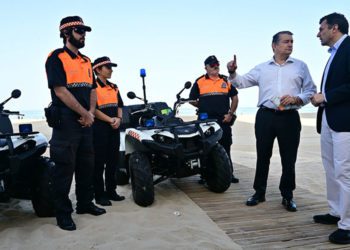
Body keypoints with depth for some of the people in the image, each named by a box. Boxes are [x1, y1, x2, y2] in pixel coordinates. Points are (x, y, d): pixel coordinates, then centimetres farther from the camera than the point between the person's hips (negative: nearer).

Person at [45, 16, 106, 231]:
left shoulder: (86, 61, 17)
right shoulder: (57, 58, -7)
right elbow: (61, 91, -15)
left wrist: (91, 113, -2)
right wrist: (85, 114, -13)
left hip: (86, 122, 8)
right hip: (66, 122, -7)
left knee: (87, 165, 14)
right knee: (65, 168, -2)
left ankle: (85, 203, 28)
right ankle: (63, 213, 10)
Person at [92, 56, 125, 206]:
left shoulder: (114, 87, 16)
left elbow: (119, 106, 15)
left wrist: (118, 119, -4)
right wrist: (110, 120, -15)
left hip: (114, 129, 7)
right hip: (99, 128, -7)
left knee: (113, 161, 12)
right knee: (99, 163, -1)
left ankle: (111, 191, 23)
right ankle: (99, 195, 7)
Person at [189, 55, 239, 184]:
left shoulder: (226, 80, 11)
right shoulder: (199, 81, 5)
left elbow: (234, 97, 13)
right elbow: (192, 100, 11)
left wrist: (230, 113, 4)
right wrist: (203, 108, 5)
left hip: (224, 120, 2)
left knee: (225, 148, 7)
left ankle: (229, 174, 16)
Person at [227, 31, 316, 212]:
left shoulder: (300, 66, 10)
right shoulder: (261, 68, 12)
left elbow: (311, 91, 8)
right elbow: (241, 82, 9)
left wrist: (296, 99, -11)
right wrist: (232, 73, -10)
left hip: (289, 117, 0)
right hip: (265, 116, 1)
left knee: (288, 158, 4)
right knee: (262, 156, 7)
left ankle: (287, 196, 18)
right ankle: (259, 192, 21)